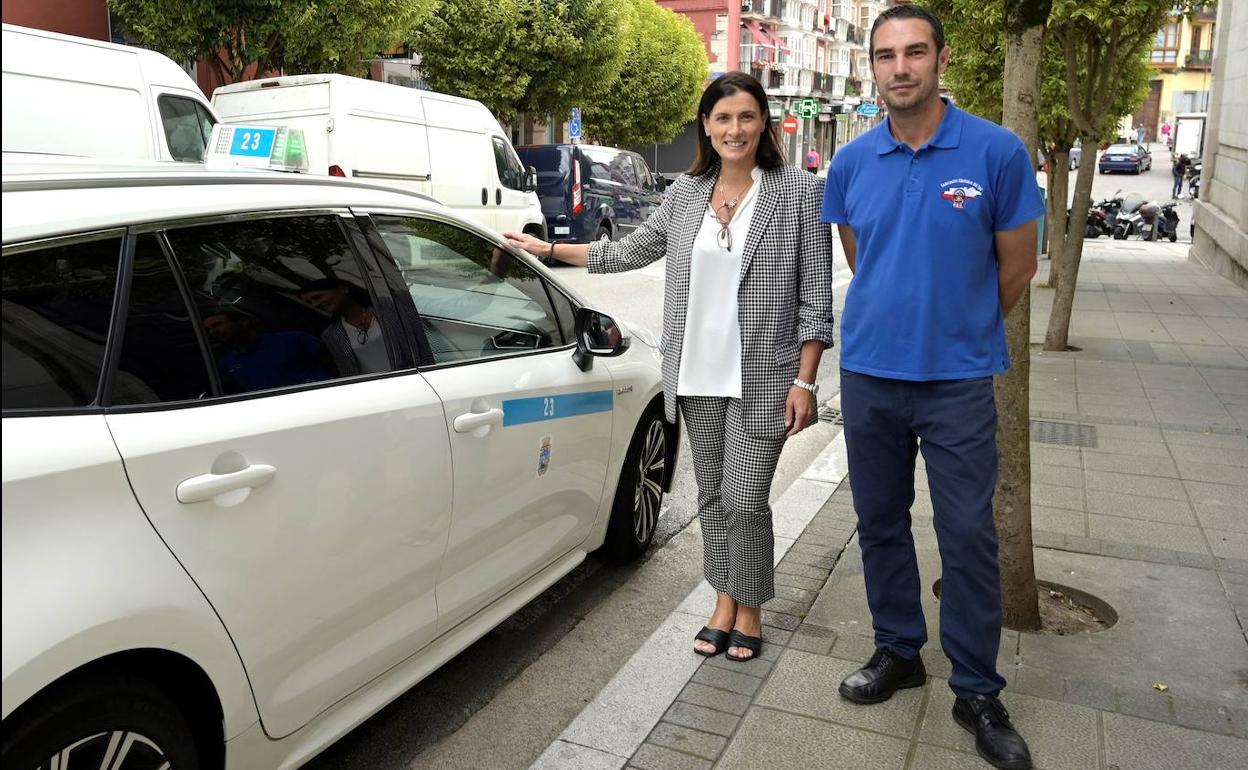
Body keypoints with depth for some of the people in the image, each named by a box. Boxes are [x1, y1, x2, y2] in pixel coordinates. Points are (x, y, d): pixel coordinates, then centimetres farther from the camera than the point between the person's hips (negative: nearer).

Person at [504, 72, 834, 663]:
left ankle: (749, 607, 23)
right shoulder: (686, 192, 7)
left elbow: (815, 293, -6)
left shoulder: (799, 191, -5)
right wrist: (547, 249, 18)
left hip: (763, 379, -4)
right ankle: (724, 602, 30)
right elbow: (632, 250, 18)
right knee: (712, 494, 13)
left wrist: (805, 381, -10)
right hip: (698, 375, 4)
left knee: (745, 500, -1)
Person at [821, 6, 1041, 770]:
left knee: (969, 536, 2)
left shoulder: (998, 152, -8)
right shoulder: (851, 162, 2)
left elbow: (1017, 267, 1)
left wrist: (960, 332, 11)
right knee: (880, 522, 13)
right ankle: (899, 651, 32)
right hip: (869, 374, 4)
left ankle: (978, 692, 18)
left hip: (959, 381, -3)